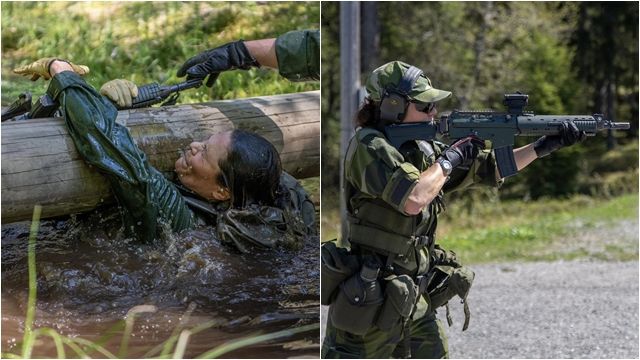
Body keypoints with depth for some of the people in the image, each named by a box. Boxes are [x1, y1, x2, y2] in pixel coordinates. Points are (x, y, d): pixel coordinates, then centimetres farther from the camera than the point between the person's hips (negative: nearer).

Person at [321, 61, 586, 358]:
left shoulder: (423, 149, 9)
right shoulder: (368, 146, -15)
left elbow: (490, 168, 16)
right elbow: (413, 199, -28)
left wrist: (545, 146, 8)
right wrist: (449, 159, -12)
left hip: (415, 296, 8)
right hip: (368, 299, -8)